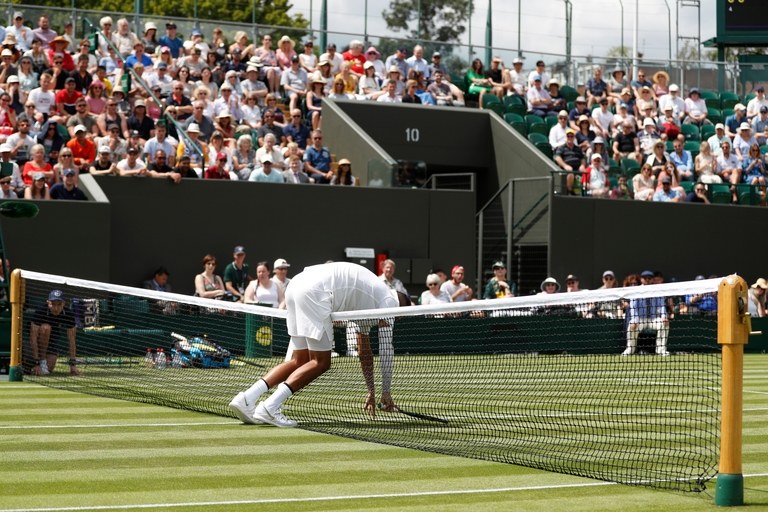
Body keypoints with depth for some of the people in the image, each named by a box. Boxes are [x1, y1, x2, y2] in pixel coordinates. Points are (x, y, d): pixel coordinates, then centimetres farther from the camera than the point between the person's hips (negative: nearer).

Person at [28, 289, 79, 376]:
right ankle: (41, 362, -22)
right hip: (40, 340, -2)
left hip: (53, 342, 2)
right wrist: (37, 364, -37)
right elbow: (33, 338, -33)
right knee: (45, 327, -34)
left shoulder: (68, 315, -21)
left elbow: (71, 340, -17)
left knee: (49, 368, -18)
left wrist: (73, 364, -21)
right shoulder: (40, 312, -30)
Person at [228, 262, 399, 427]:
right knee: (321, 362, -3)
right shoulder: (389, 302, 11)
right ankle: (270, 407, -16)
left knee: (300, 360, 13)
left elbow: (365, 350, 39)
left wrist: (371, 392, 41)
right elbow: (387, 350, 10)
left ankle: (246, 398, 2)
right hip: (315, 292, -9)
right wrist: (385, 393, 18)